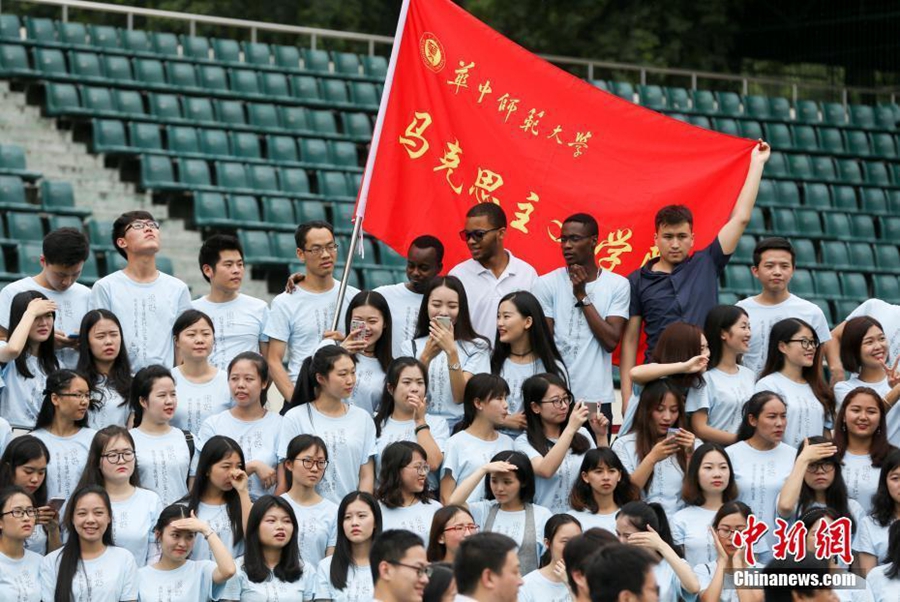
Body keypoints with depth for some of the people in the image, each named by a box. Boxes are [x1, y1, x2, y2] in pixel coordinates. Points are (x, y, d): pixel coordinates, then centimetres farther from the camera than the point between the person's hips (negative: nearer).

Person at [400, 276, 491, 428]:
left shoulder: (477, 347, 5)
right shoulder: (411, 347, 14)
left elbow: (460, 397, -5)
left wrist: (451, 351, -16)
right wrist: (426, 357, -14)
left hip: (458, 426, -1)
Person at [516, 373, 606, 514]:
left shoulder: (582, 435, 13)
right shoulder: (524, 442, 1)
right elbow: (545, 471, -19)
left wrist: (601, 437, -1)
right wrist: (570, 429, -18)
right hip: (549, 517, -2)